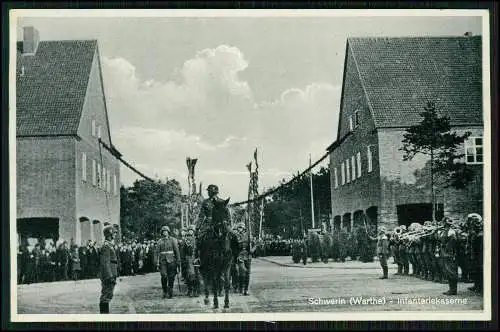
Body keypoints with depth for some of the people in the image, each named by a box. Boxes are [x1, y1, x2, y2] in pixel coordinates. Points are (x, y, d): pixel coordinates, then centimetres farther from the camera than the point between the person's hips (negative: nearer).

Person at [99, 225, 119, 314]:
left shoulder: (110, 245, 18)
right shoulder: (106, 246, -15)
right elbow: (105, 263, -21)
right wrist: (110, 277, -24)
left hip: (111, 274, 10)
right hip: (108, 275, -10)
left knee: (108, 296, 13)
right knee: (106, 296, -7)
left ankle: (106, 313, 18)